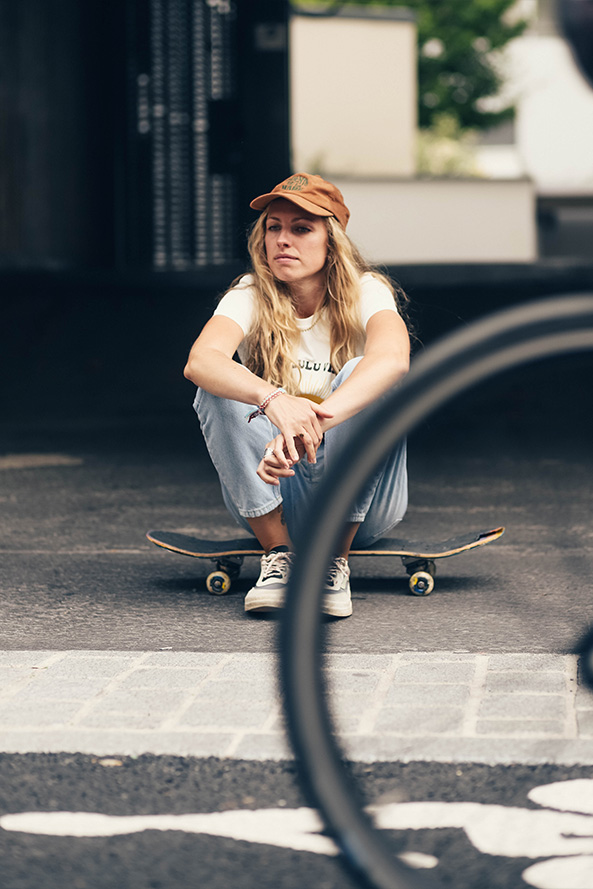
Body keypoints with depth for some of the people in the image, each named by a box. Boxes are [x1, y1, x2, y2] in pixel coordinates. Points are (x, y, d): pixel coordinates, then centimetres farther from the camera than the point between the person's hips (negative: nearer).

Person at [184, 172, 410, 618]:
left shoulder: (366, 293, -11)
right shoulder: (250, 296, -7)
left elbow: (393, 359, -35)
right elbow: (199, 362, -29)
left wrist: (315, 421, -52)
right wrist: (274, 399, -49)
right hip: (272, 497, 1)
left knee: (364, 379, -28)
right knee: (219, 390, -23)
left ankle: (335, 559, -21)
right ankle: (278, 554, -19)